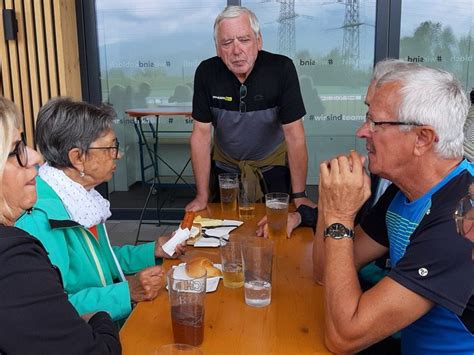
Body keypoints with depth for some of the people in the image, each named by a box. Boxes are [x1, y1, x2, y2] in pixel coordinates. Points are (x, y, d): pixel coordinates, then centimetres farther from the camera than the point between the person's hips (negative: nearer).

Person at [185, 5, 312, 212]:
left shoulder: (281, 68, -23)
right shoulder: (206, 72, -18)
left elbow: (294, 134, -21)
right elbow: (201, 134, -15)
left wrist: (299, 195, -20)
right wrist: (202, 196, -15)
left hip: (272, 164, -1)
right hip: (225, 166, 2)